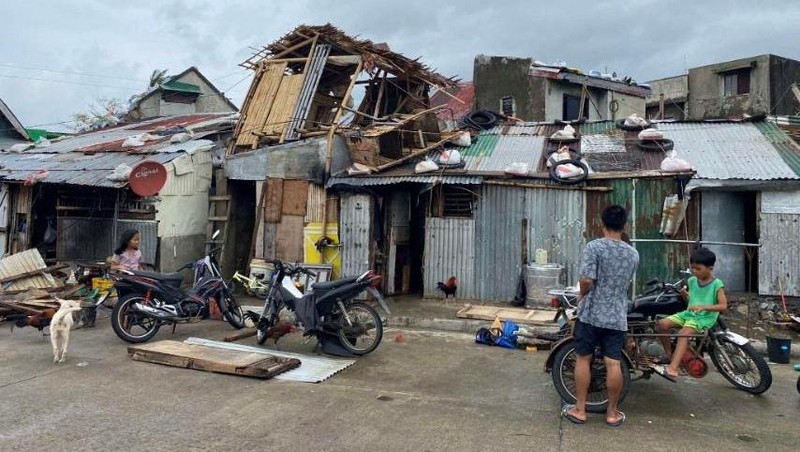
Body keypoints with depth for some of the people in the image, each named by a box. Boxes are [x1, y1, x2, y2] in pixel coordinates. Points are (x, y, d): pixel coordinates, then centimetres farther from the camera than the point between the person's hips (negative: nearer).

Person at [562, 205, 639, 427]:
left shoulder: (594, 247, -11)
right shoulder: (633, 254, 6)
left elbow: (587, 280, -18)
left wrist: (583, 298, 2)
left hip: (591, 313, -3)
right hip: (617, 317, 4)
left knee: (583, 359, 7)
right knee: (613, 364, 7)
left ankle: (579, 410, 14)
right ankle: (612, 413, 18)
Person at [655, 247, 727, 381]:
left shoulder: (716, 284, -9)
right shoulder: (692, 281, 9)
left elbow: (723, 306, -15)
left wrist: (703, 307, -27)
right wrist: (685, 294, -1)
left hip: (705, 317, -7)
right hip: (689, 313, 7)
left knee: (683, 333, -33)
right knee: (662, 323, -14)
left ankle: (672, 370, -41)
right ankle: (669, 355, 3)